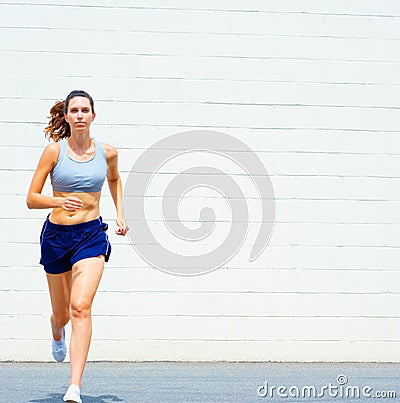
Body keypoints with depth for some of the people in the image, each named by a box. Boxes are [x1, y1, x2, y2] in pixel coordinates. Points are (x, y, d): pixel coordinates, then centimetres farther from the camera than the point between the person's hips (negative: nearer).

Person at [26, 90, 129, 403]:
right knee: (61, 312, 16)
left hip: (91, 236, -1)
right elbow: (31, 198, -5)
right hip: (56, 234, 1)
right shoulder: (54, 150, -5)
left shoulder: (107, 152, 1)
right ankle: (58, 335, 56)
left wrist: (121, 214, 14)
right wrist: (59, 201, -23)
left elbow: (115, 180, 24)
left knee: (81, 307, -19)